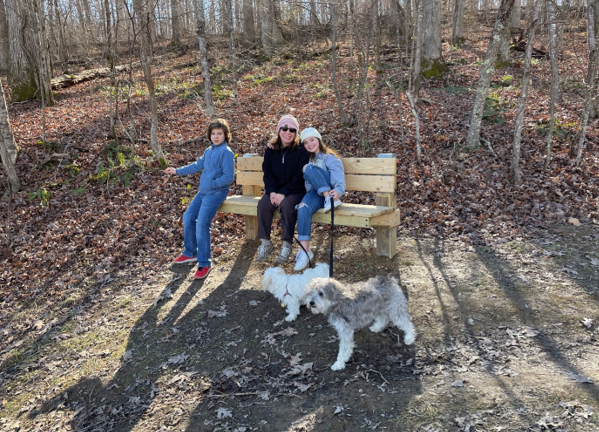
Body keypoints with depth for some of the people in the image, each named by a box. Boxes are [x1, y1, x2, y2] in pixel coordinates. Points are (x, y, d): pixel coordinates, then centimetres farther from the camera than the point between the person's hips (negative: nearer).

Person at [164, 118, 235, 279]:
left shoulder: (226, 152, -12)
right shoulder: (209, 151, 12)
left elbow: (229, 177, -16)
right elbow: (197, 165, 22)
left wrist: (210, 184, -18)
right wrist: (177, 171, 22)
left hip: (216, 193, -9)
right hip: (203, 192, 9)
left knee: (202, 224, -18)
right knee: (188, 218, 8)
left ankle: (204, 263, -8)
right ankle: (190, 253, 25)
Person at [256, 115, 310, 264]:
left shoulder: (301, 150, -5)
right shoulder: (271, 149, 7)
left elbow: (299, 176, -11)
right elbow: (267, 173, 4)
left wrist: (283, 193, -20)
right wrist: (272, 192, -14)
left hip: (295, 190, -4)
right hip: (275, 189, 4)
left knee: (287, 205, -34)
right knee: (263, 204, -25)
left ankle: (286, 245, -21)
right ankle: (265, 243, -12)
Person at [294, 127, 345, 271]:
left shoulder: (330, 158, 5)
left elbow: (339, 180, -10)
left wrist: (338, 191, -34)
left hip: (329, 191, -4)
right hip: (314, 193, 4)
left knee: (310, 169, -26)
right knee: (303, 209, -32)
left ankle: (330, 199, -31)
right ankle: (305, 250, -35)